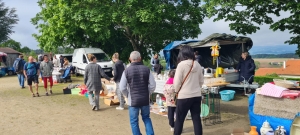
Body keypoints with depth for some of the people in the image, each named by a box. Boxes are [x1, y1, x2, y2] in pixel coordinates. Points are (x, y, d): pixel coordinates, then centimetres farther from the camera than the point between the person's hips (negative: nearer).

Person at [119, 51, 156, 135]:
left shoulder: (127, 71, -8)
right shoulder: (146, 69, -2)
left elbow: (122, 88, -8)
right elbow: (153, 85, -3)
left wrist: (128, 95, 8)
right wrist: (147, 94, 11)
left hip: (133, 100, -2)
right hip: (145, 99, 3)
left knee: (134, 121, 12)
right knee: (146, 118, 21)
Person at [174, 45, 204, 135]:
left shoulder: (181, 64, -12)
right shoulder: (197, 65, 4)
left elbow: (177, 82, -11)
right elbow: (201, 81, 11)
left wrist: (177, 91, 7)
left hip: (184, 96, -5)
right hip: (197, 95, 5)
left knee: (179, 119, 9)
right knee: (197, 118, 11)